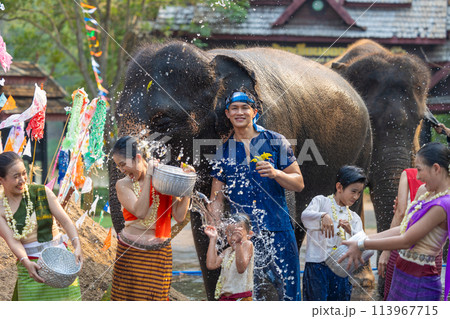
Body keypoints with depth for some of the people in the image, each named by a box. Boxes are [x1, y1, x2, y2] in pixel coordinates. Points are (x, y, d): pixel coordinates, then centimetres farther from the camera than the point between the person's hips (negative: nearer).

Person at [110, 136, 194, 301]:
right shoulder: (123, 185, -2)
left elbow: (179, 216, -5)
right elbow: (140, 212, -19)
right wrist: (148, 176, -16)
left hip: (159, 254, 1)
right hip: (130, 253, -1)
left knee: (155, 296, 0)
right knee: (127, 295, -3)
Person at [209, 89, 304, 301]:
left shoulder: (275, 142, 5)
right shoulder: (224, 152, 10)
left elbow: (298, 184, 4)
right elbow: (216, 199, 12)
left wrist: (275, 173, -15)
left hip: (277, 230, -2)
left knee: (288, 293, -6)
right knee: (252, 296, 3)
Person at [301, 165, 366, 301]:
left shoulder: (354, 217, 18)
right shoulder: (321, 201, 5)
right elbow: (305, 216, -16)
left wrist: (350, 231, -15)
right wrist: (323, 216, -37)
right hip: (317, 264, -5)